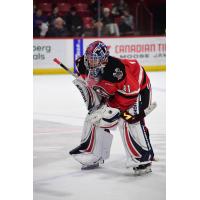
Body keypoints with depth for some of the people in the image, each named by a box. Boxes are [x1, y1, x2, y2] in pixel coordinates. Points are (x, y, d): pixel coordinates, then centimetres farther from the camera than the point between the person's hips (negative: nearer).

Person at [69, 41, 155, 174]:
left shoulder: (116, 70, -41)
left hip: (138, 87, -8)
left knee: (130, 121, -25)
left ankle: (143, 158, -19)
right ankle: (91, 155, 19)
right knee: (94, 116, 4)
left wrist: (111, 108, -32)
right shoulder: (84, 65, -19)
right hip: (111, 92, 8)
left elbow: (130, 94, -35)